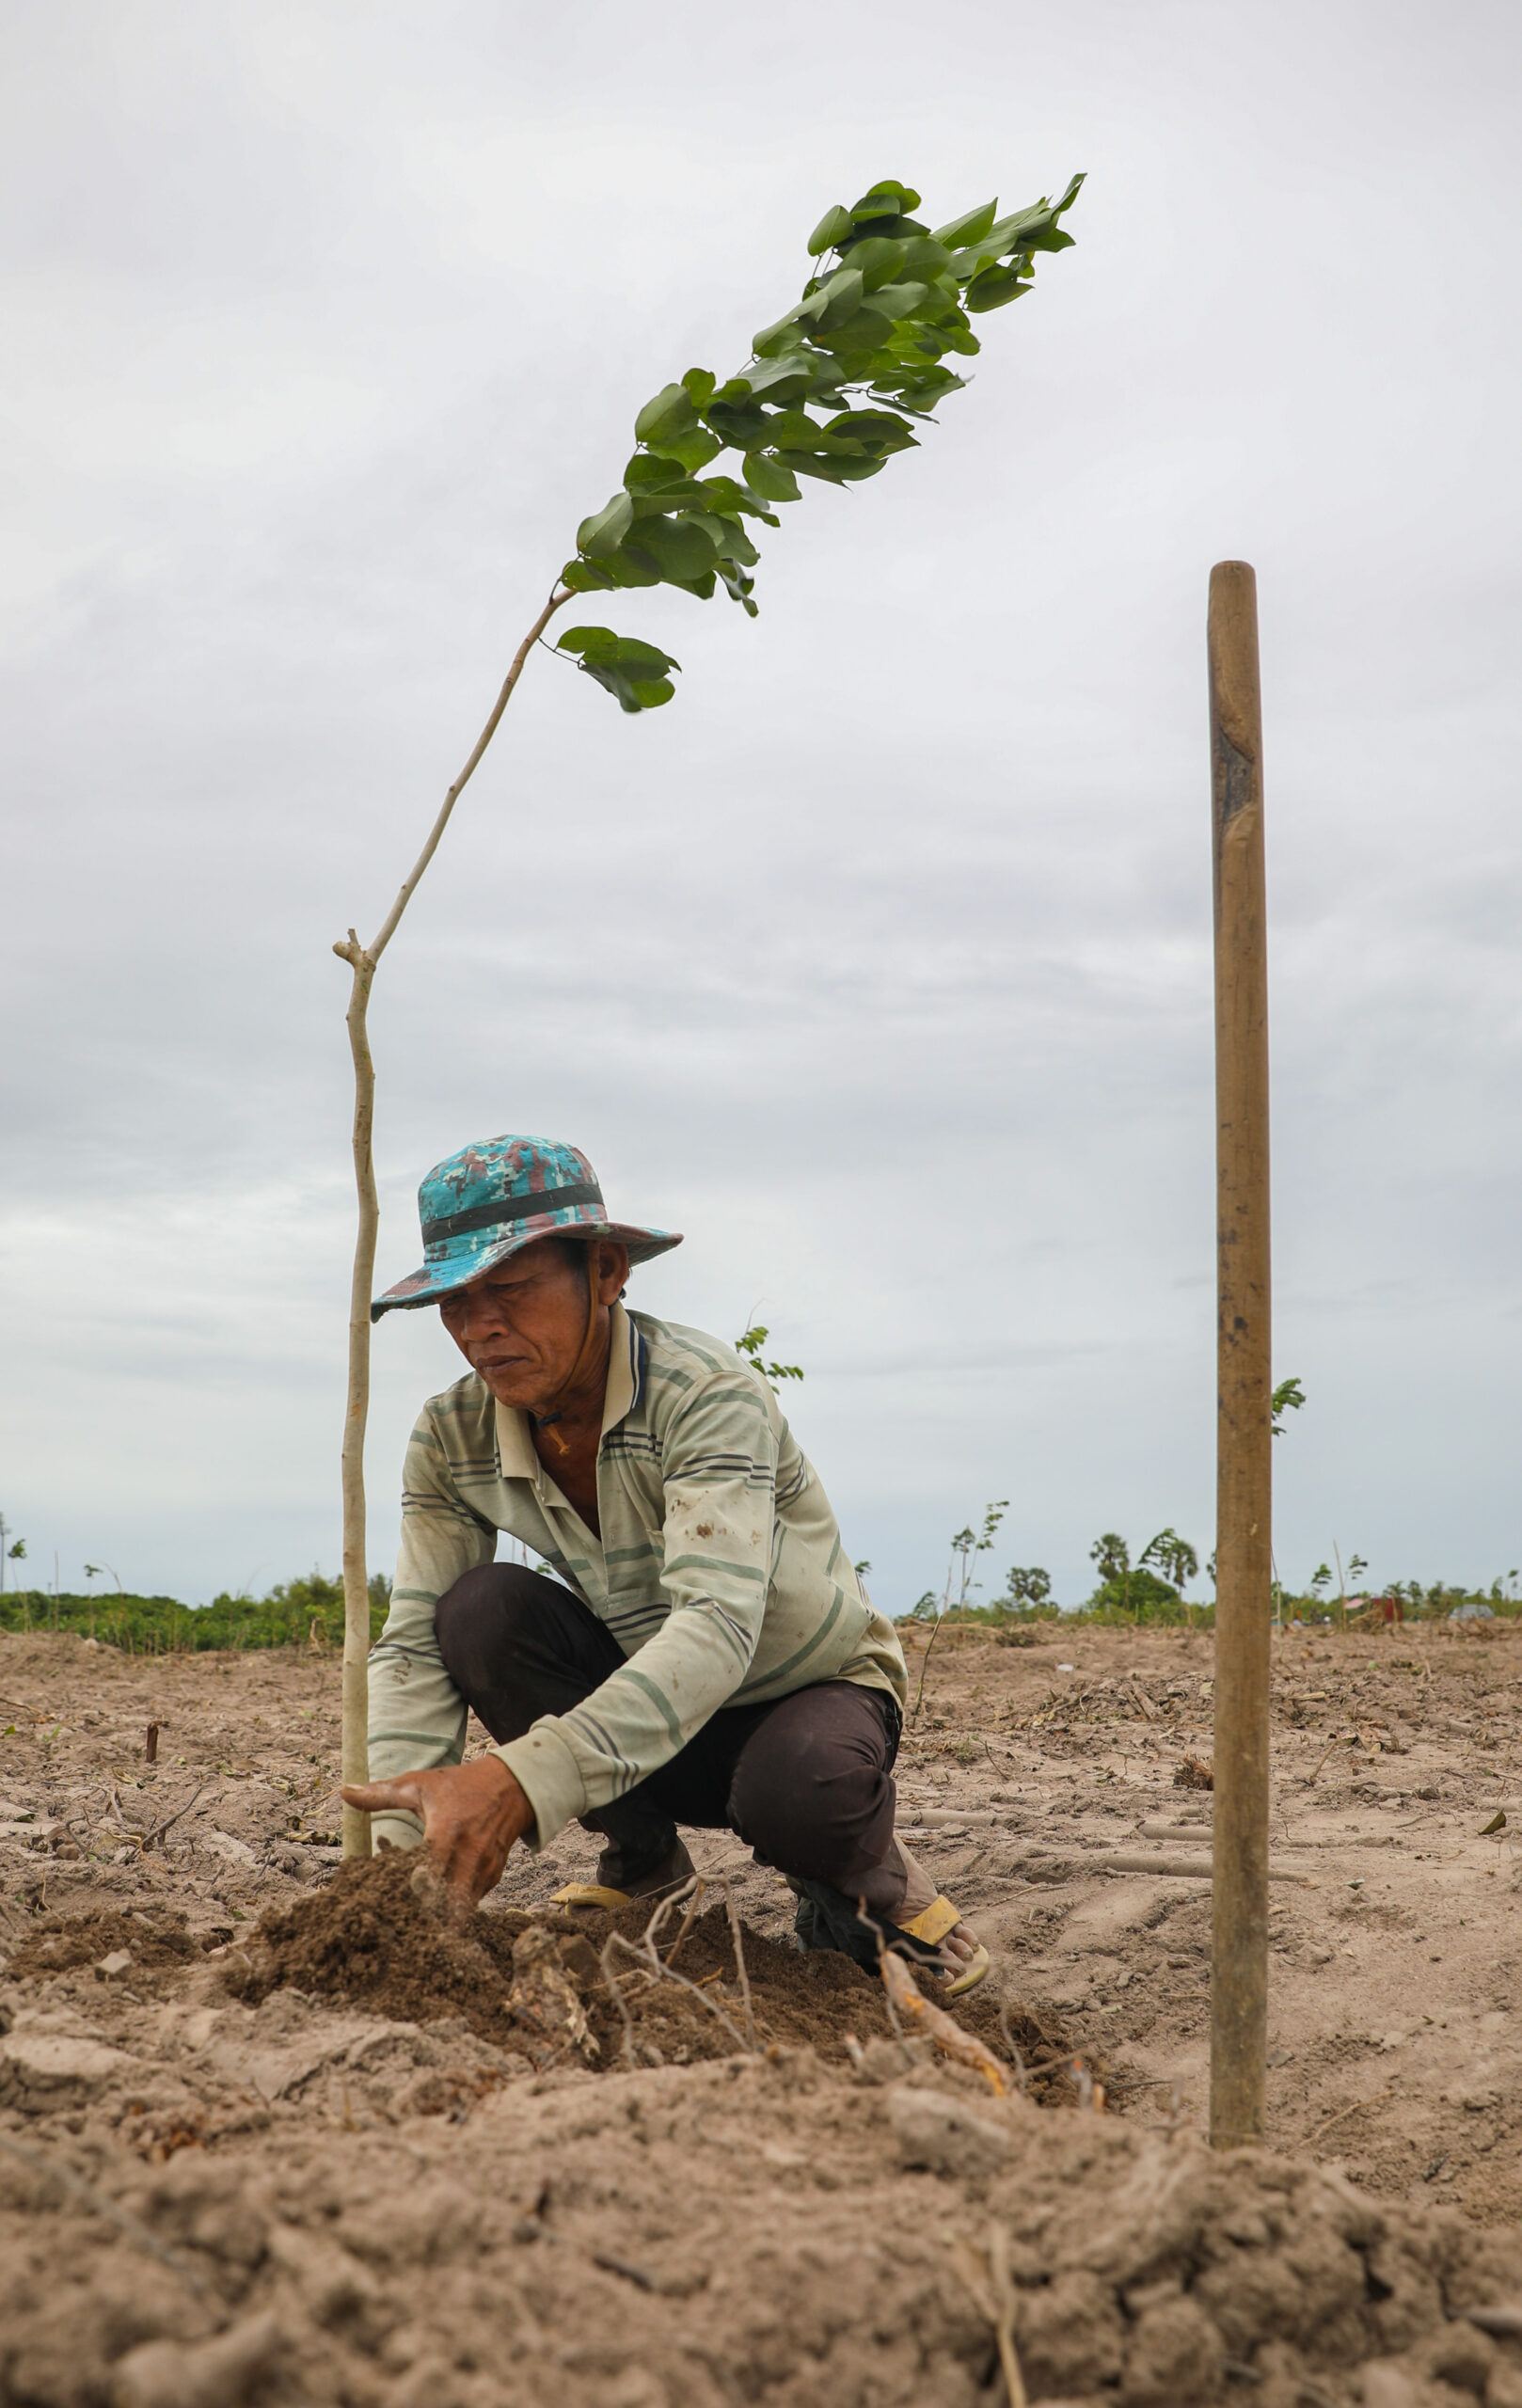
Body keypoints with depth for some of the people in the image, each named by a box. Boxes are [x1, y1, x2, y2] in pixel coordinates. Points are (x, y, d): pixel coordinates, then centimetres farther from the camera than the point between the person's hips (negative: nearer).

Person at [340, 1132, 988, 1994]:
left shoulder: (707, 1393, -30)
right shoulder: (452, 1439, -12)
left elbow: (716, 1625, -43)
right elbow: (416, 1648, -12)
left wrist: (522, 1779, -56)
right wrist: (400, 1846, -30)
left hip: (813, 1689, -4)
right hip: (651, 1702, 5)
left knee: (801, 1787, -39)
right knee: (483, 1609, -22)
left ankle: (867, 1875, -1)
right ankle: (641, 1856, 0)